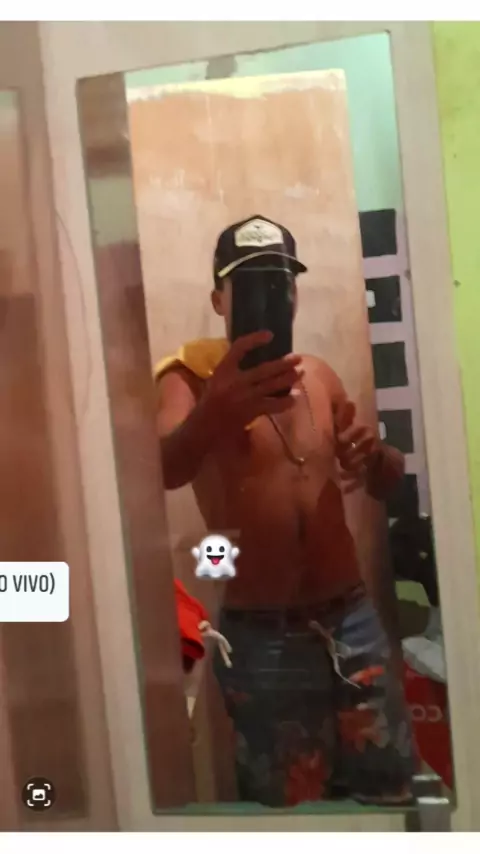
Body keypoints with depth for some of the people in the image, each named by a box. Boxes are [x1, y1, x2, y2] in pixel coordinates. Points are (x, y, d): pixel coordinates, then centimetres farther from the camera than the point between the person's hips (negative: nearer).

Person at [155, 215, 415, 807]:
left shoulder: (319, 375, 9)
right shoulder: (189, 374, -9)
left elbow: (385, 484, 16)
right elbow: (160, 471, -31)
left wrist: (376, 457, -9)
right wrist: (213, 415, -52)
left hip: (354, 620, 5)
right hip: (265, 638, -5)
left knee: (390, 792, 15)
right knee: (291, 808, 8)